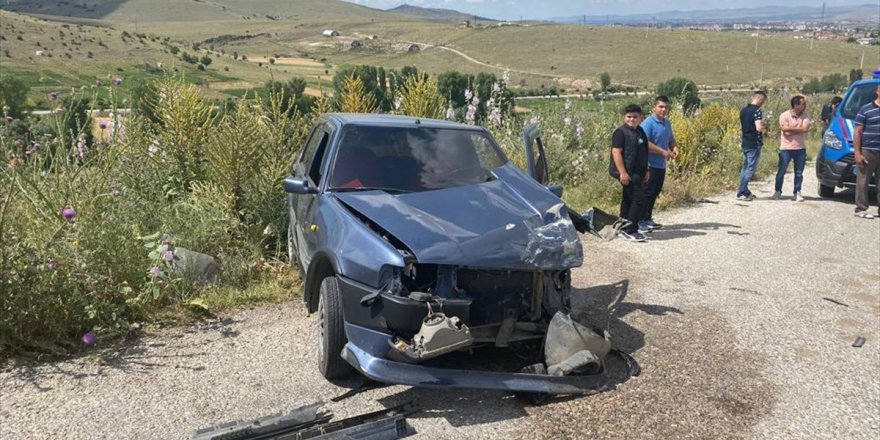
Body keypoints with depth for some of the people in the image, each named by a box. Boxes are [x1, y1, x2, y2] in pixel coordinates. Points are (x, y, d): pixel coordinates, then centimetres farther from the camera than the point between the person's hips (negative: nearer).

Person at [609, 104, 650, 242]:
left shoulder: (640, 132, 15)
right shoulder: (621, 132, -11)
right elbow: (616, 152, -18)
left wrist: (646, 171, 23)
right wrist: (623, 172, -23)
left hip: (637, 172, 9)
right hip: (627, 172, -9)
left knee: (628, 199, 15)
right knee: (638, 199, -12)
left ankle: (624, 229, 25)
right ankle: (630, 230, -6)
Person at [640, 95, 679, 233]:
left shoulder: (667, 122, 14)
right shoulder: (648, 123, -14)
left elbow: (670, 139, 26)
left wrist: (674, 147, 4)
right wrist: (662, 151, -22)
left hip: (661, 165, 9)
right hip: (650, 165, -9)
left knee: (655, 192, 14)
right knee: (647, 193, -7)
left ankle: (647, 219, 24)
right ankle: (640, 221, -2)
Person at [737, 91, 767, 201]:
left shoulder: (743, 110, 9)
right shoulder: (756, 111, -16)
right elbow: (759, 128, -23)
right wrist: (763, 125, -3)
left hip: (745, 143, 8)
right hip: (754, 144, -8)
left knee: (745, 167, 14)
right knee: (750, 168, -4)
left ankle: (744, 191, 19)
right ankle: (741, 193, -4)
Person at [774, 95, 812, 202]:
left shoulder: (805, 115, 1)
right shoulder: (784, 115, -8)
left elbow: (805, 128, -16)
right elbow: (786, 132, -16)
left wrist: (790, 128, -15)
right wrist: (799, 130, -9)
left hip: (800, 148, 2)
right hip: (786, 148, -2)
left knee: (799, 173, 8)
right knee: (781, 172, 6)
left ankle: (797, 193, 19)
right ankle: (778, 191, 20)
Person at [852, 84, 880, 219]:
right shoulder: (866, 110, -4)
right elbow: (857, 132, -6)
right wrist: (857, 153, -12)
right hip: (868, 151, -5)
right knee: (863, 181, 0)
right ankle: (860, 209, 6)